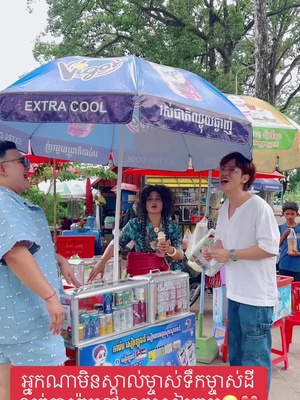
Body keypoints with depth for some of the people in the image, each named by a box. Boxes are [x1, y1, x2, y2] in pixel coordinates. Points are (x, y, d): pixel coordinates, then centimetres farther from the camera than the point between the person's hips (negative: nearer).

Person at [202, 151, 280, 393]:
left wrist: (231, 254, -21)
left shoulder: (258, 207, -18)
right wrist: (214, 251, -3)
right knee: (235, 353, 23)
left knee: (255, 357, 5)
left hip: (256, 295, -8)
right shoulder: (224, 208, 8)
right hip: (234, 292, 9)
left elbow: (270, 248, -22)